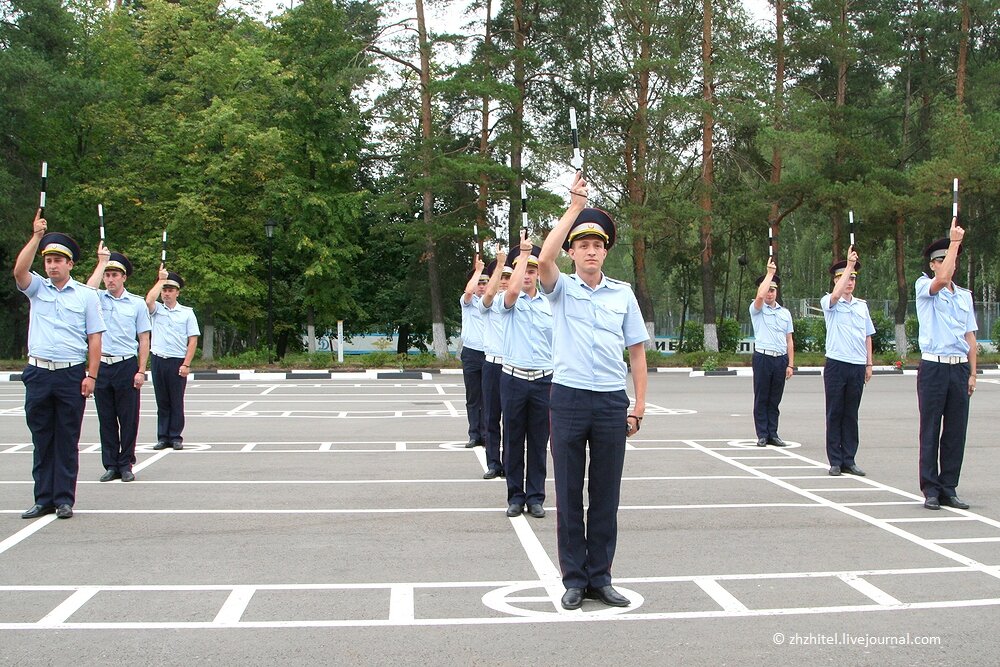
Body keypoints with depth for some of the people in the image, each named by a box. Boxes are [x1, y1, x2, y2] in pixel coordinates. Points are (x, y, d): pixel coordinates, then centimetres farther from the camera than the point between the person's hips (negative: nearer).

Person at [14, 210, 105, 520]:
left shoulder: (86, 295, 4)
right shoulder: (37, 289, 10)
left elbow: (94, 338, 0)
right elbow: (19, 271, -12)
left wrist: (91, 376, -7)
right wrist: (37, 235, -14)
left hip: (72, 375, -2)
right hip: (38, 373, 2)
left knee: (67, 441, 3)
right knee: (41, 439, 7)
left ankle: (64, 499, 9)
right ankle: (43, 499, 14)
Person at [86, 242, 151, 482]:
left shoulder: (136, 303, 4)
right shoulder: (98, 299, 7)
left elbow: (144, 340, 3)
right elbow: (88, 289, -18)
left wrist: (141, 370, -5)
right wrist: (102, 261, -9)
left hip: (127, 366, -1)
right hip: (101, 366, 2)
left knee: (128, 419, 1)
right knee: (106, 419, 6)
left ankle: (126, 465, 10)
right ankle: (111, 465, 13)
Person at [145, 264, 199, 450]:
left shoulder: (187, 313, 4)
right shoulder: (156, 309, 9)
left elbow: (193, 340, 0)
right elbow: (148, 300, -15)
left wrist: (186, 364, -9)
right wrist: (161, 279, -7)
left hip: (177, 362, -2)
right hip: (158, 360, 2)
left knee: (176, 402, 1)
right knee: (162, 401, 6)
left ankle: (176, 437, 7)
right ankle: (163, 437, 10)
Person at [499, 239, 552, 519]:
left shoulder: (550, 305, 9)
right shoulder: (510, 302, 2)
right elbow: (513, 290, -24)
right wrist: (523, 252, -16)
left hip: (544, 380, 2)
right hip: (514, 378, -2)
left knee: (539, 442, 6)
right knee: (513, 441, 5)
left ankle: (535, 497, 14)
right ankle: (515, 496, 14)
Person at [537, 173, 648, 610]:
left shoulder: (623, 294, 9)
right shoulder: (562, 289, 3)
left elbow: (637, 350, 11)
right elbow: (544, 259, -19)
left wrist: (639, 404, 5)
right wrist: (575, 207, -15)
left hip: (612, 402, 2)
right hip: (569, 398, -2)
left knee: (606, 495, 8)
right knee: (569, 494, 4)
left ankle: (600, 577, 18)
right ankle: (574, 579, 14)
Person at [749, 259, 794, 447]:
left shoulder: (785, 313, 15)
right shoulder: (757, 310, 4)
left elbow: (789, 340, 13)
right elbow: (760, 296, -20)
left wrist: (790, 364, 6)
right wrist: (770, 273, -12)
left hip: (781, 359, 3)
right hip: (763, 358, -3)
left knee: (775, 400, 7)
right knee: (761, 399, -1)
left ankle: (773, 434, 11)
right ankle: (762, 435, 3)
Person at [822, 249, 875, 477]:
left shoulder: (862, 305, 14)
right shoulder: (829, 303, 0)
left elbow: (868, 336, 17)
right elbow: (836, 295, -24)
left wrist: (869, 364, 12)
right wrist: (849, 264, -21)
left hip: (858, 366, 4)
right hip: (836, 365, -4)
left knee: (851, 415, 8)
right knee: (834, 414, 0)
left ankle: (849, 461, 12)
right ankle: (835, 461, 5)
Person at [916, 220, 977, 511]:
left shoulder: (965, 296, 16)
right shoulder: (924, 287, 1)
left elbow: (970, 336, 15)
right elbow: (941, 280, -22)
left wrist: (972, 373, 8)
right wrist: (955, 241, -16)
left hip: (959, 368, 5)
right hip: (933, 367, -5)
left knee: (956, 431, 5)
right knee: (931, 430, -1)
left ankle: (949, 488, 12)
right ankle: (931, 489, 4)